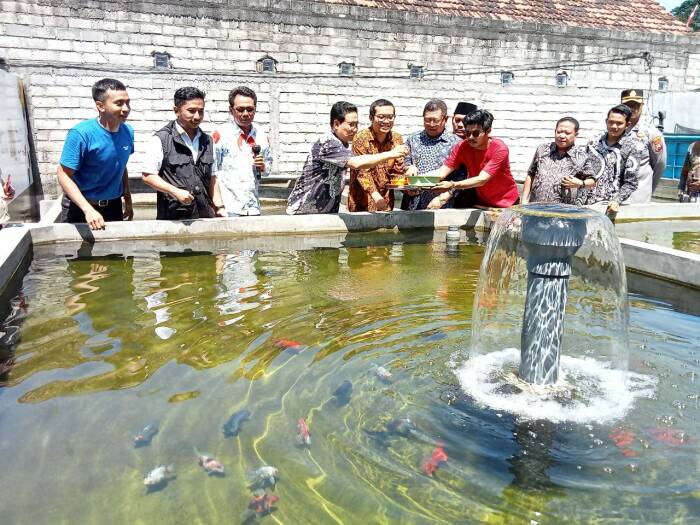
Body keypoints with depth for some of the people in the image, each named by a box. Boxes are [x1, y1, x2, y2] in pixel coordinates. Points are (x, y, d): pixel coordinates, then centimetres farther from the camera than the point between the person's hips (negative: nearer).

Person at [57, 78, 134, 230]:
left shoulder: (127, 131, -5)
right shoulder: (81, 133, -20)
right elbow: (64, 175, -20)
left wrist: (128, 199, 15)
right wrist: (88, 210, -29)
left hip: (114, 206, 5)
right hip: (79, 207, -4)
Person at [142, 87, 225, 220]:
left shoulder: (207, 141, 15)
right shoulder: (161, 139, -2)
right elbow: (148, 176, -5)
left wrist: (219, 207, 10)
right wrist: (176, 192, -16)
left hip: (204, 215, 5)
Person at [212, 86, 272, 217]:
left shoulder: (261, 136, 12)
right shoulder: (220, 134, -2)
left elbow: (269, 164, 25)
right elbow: (212, 173, -4)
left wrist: (263, 167, 1)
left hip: (253, 208, 4)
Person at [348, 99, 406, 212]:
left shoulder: (397, 139, 4)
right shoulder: (361, 138, -12)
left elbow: (397, 171, 6)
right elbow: (362, 172, -20)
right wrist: (375, 195, -34)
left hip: (386, 203, 5)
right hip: (362, 203, -4)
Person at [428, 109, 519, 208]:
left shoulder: (499, 149, -20)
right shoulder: (462, 147, -8)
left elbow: (482, 179, -30)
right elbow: (442, 172, -15)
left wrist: (452, 185, -44)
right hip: (481, 203, 3)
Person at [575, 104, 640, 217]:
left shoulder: (629, 147, -1)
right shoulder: (593, 142, 9)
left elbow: (630, 183, -1)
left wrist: (616, 201, -16)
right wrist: (579, 201, 2)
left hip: (608, 206, -3)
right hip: (587, 203, 3)